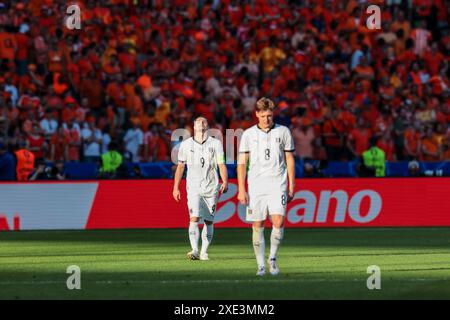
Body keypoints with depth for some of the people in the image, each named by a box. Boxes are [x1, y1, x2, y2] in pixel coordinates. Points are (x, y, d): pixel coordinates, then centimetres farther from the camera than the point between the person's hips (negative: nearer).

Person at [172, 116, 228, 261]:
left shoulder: (215, 144, 5)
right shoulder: (186, 144, 7)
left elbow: (221, 165, 0)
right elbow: (180, 166, 13)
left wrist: (225, 182, -15)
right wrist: (176, 188, 11)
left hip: (211, 188, 1)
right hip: (193, 188, -1)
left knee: (208, 221, 5)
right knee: (194, 218, -17)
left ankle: (204, 252, 16)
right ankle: (195, 251, -26)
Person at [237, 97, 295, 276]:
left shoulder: (283, 132, 6)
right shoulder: (248, 134, 5)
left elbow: (289, 159, 11)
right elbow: (242, 163, 5)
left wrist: (291, 186, 6)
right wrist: (241, 190, -2)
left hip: (278, 185, -1)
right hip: (255, 186, 1)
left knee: (278, 221, -16)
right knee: (258, 226, -1)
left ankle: (273, 258, 4)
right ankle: (261, 265, 7)